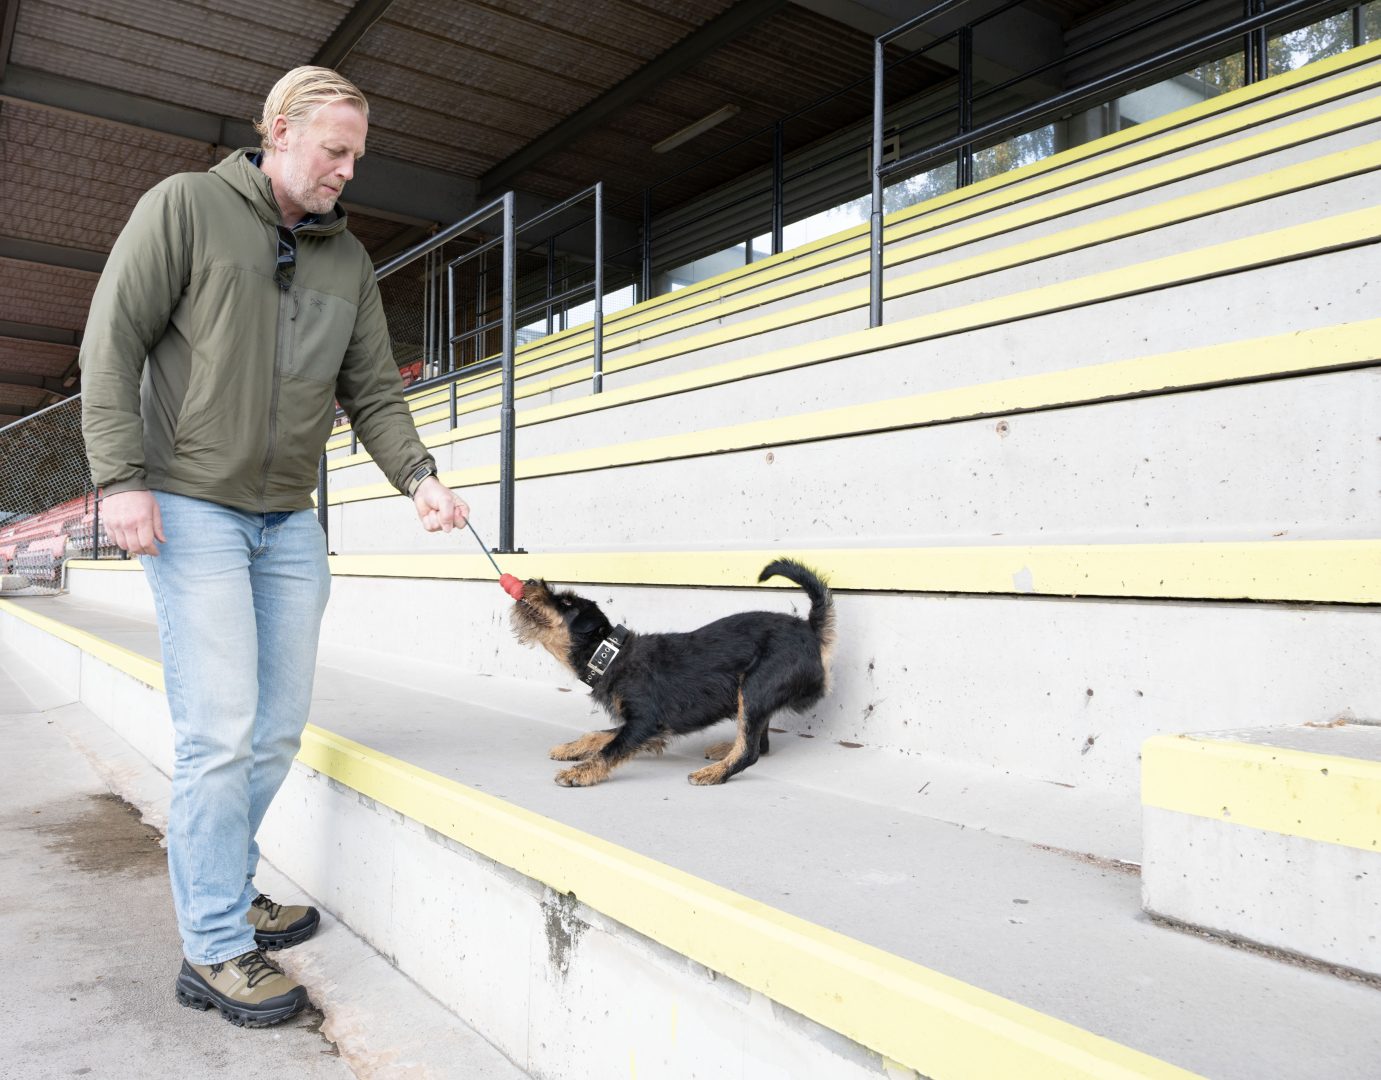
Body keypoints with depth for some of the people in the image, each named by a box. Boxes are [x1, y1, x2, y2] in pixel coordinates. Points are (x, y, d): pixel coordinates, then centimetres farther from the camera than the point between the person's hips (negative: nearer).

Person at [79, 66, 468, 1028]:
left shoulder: (349, 259, 14)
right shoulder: (185, 206, -1)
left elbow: (373, 390, 11)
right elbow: (112, 342, -5)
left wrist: (418, 476, -6)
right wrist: (121, 477, -13)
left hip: (291, 520, 6)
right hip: (192, 508, -5)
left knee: (279, 730, 8)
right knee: (220, 731, -9)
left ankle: (225, 890, 29)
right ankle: (215, 949, 5)